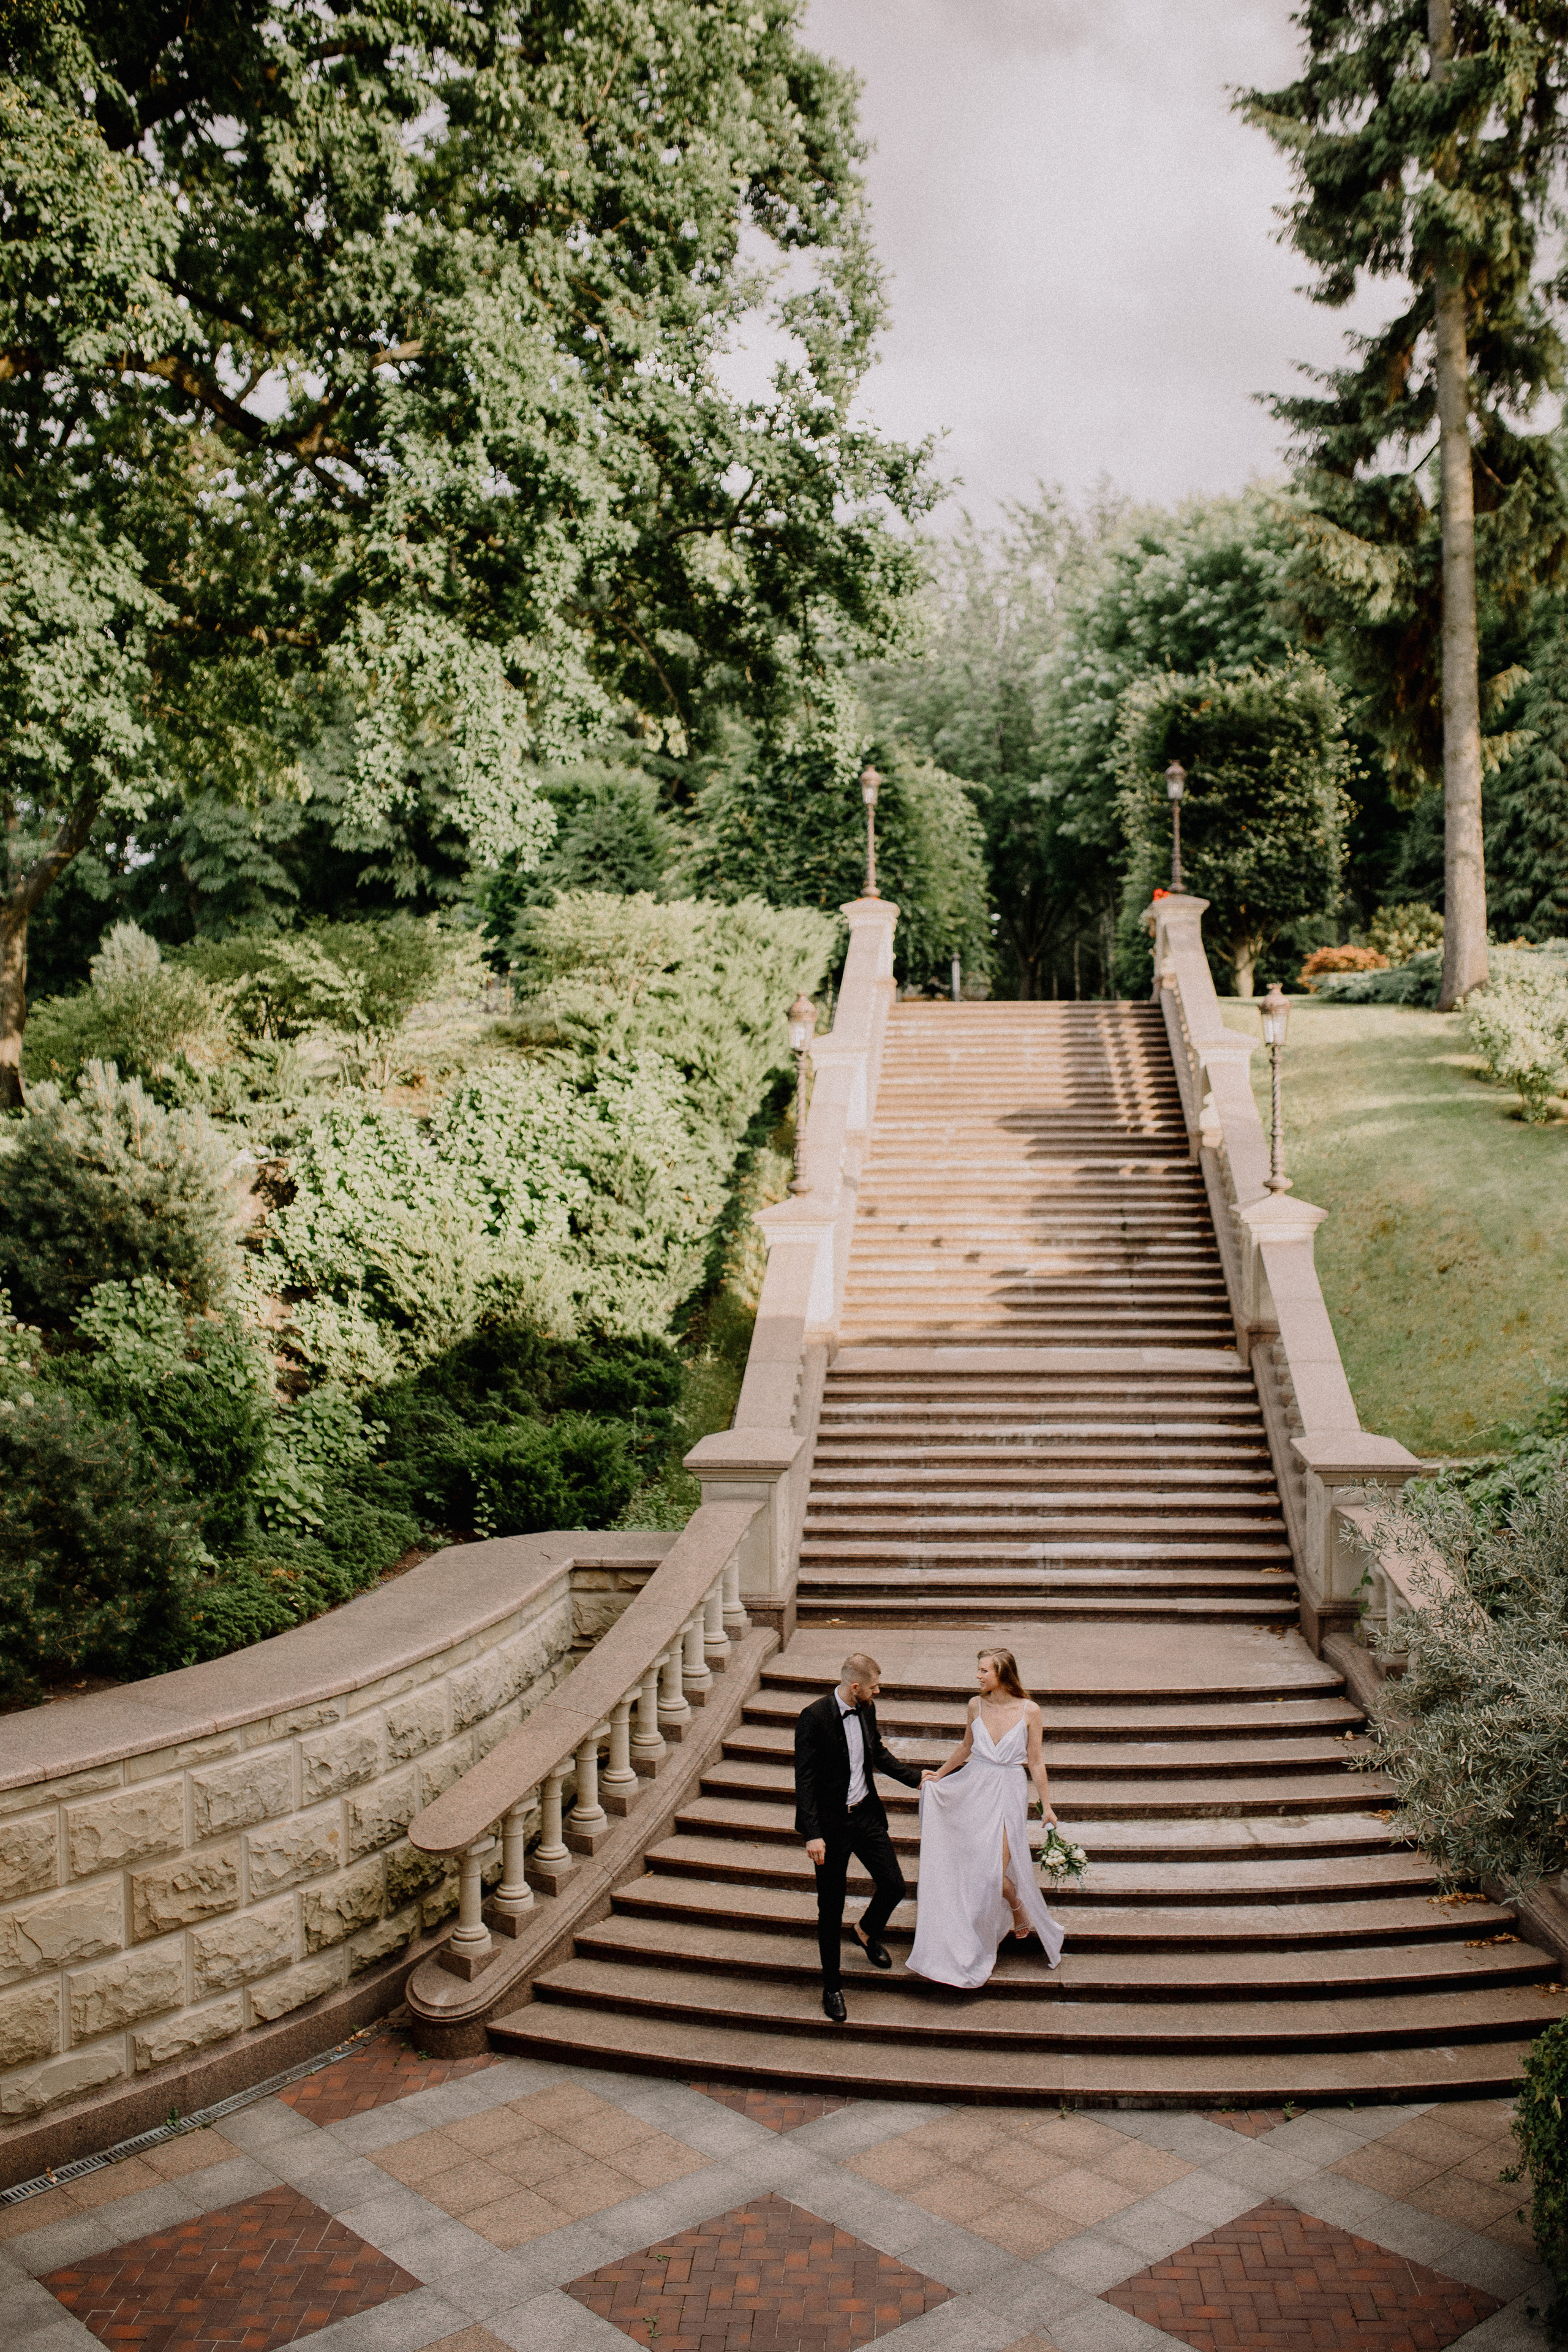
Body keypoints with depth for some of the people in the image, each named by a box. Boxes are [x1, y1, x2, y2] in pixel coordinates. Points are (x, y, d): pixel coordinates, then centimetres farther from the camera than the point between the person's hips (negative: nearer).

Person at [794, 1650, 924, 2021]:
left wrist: (917, 1779, 17)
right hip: (830, 1824, -6)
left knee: (894, 1886, 7)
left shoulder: (866, 1710, 0)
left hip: (867, 1814, 6)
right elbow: (805, 1780, -21)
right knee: (831, 1909, 5)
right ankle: (832, 1986, 24)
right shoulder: (813, 1718, -22)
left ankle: (867, 1932, 41)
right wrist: (812, 1834, -26)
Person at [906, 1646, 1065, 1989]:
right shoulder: (976, 1705, 1)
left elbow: (1035, 1761, -1)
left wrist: (1047, 1806, 1)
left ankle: (1020, 1910, 25)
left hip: (1008, 1794, -3)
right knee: (961, 1866, 5)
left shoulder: (1029, 1710, -8)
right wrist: (938, 1776, 20)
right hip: (972, 1789, 3)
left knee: (994, 1872, -8)